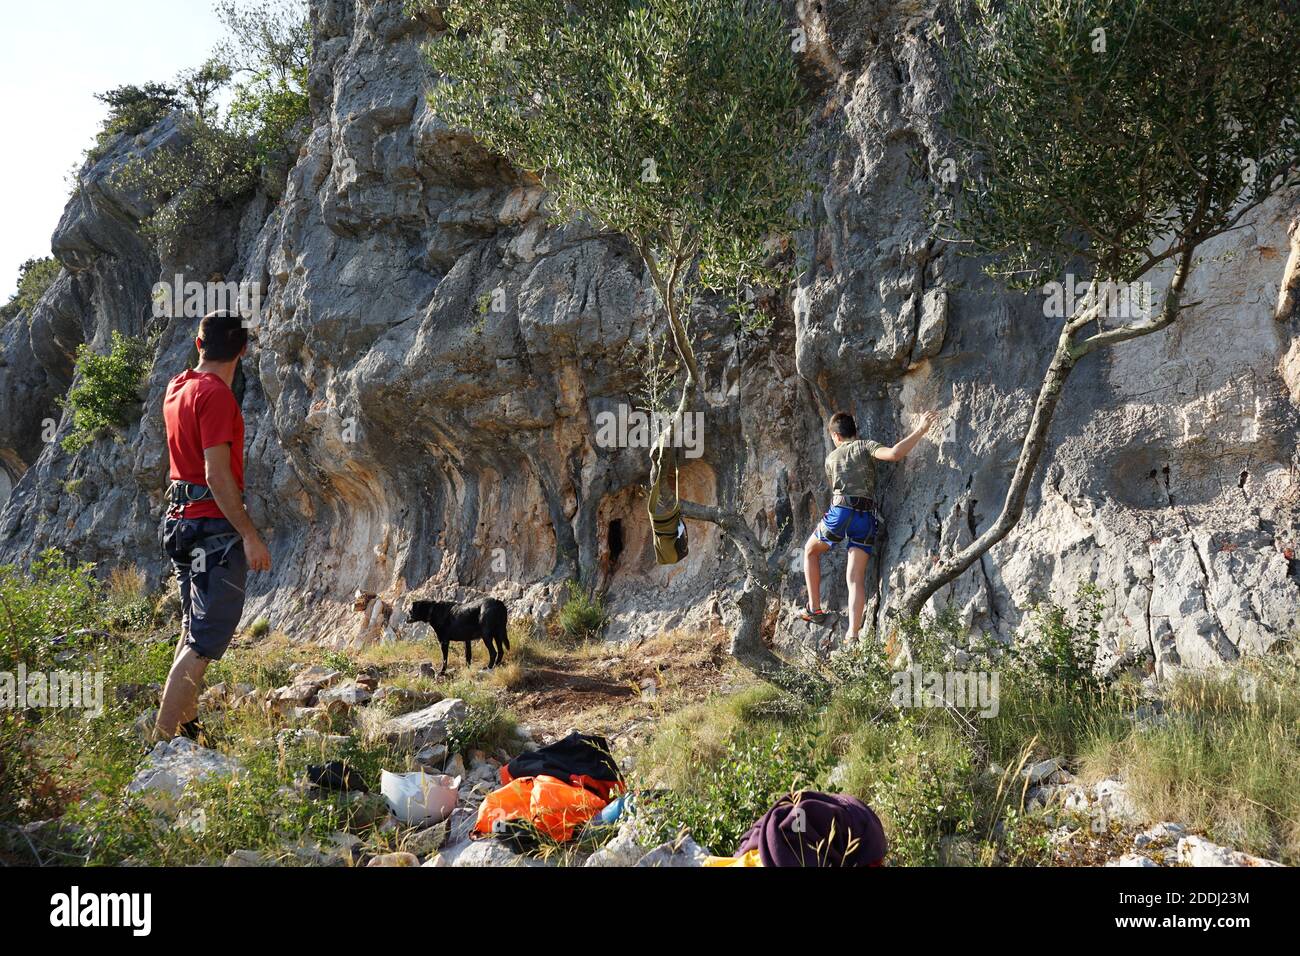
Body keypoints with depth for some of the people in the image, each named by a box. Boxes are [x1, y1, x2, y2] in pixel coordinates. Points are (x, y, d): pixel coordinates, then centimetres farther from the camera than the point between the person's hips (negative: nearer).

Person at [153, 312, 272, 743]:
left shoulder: (177, 388, 10)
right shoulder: (216, 395, -17)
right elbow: (218, 475, -22)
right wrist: (250, 536, -21)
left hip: (181, 522, 10)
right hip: (215, 527, -10)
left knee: (194, 629, 21)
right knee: (206, 640, -9)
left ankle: (186, 725, 30)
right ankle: (161, 739, -11)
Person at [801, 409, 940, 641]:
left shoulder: (831, 459, 19)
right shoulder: (865, 446, 10)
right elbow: (894, 454, -10)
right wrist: (920, 430, -7)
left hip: (840, 512, 0)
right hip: (866, 517, 0)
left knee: (810, 551, 28)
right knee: (856, 577, 0)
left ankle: (814, 609, 25)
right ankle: (853, 635, -13)